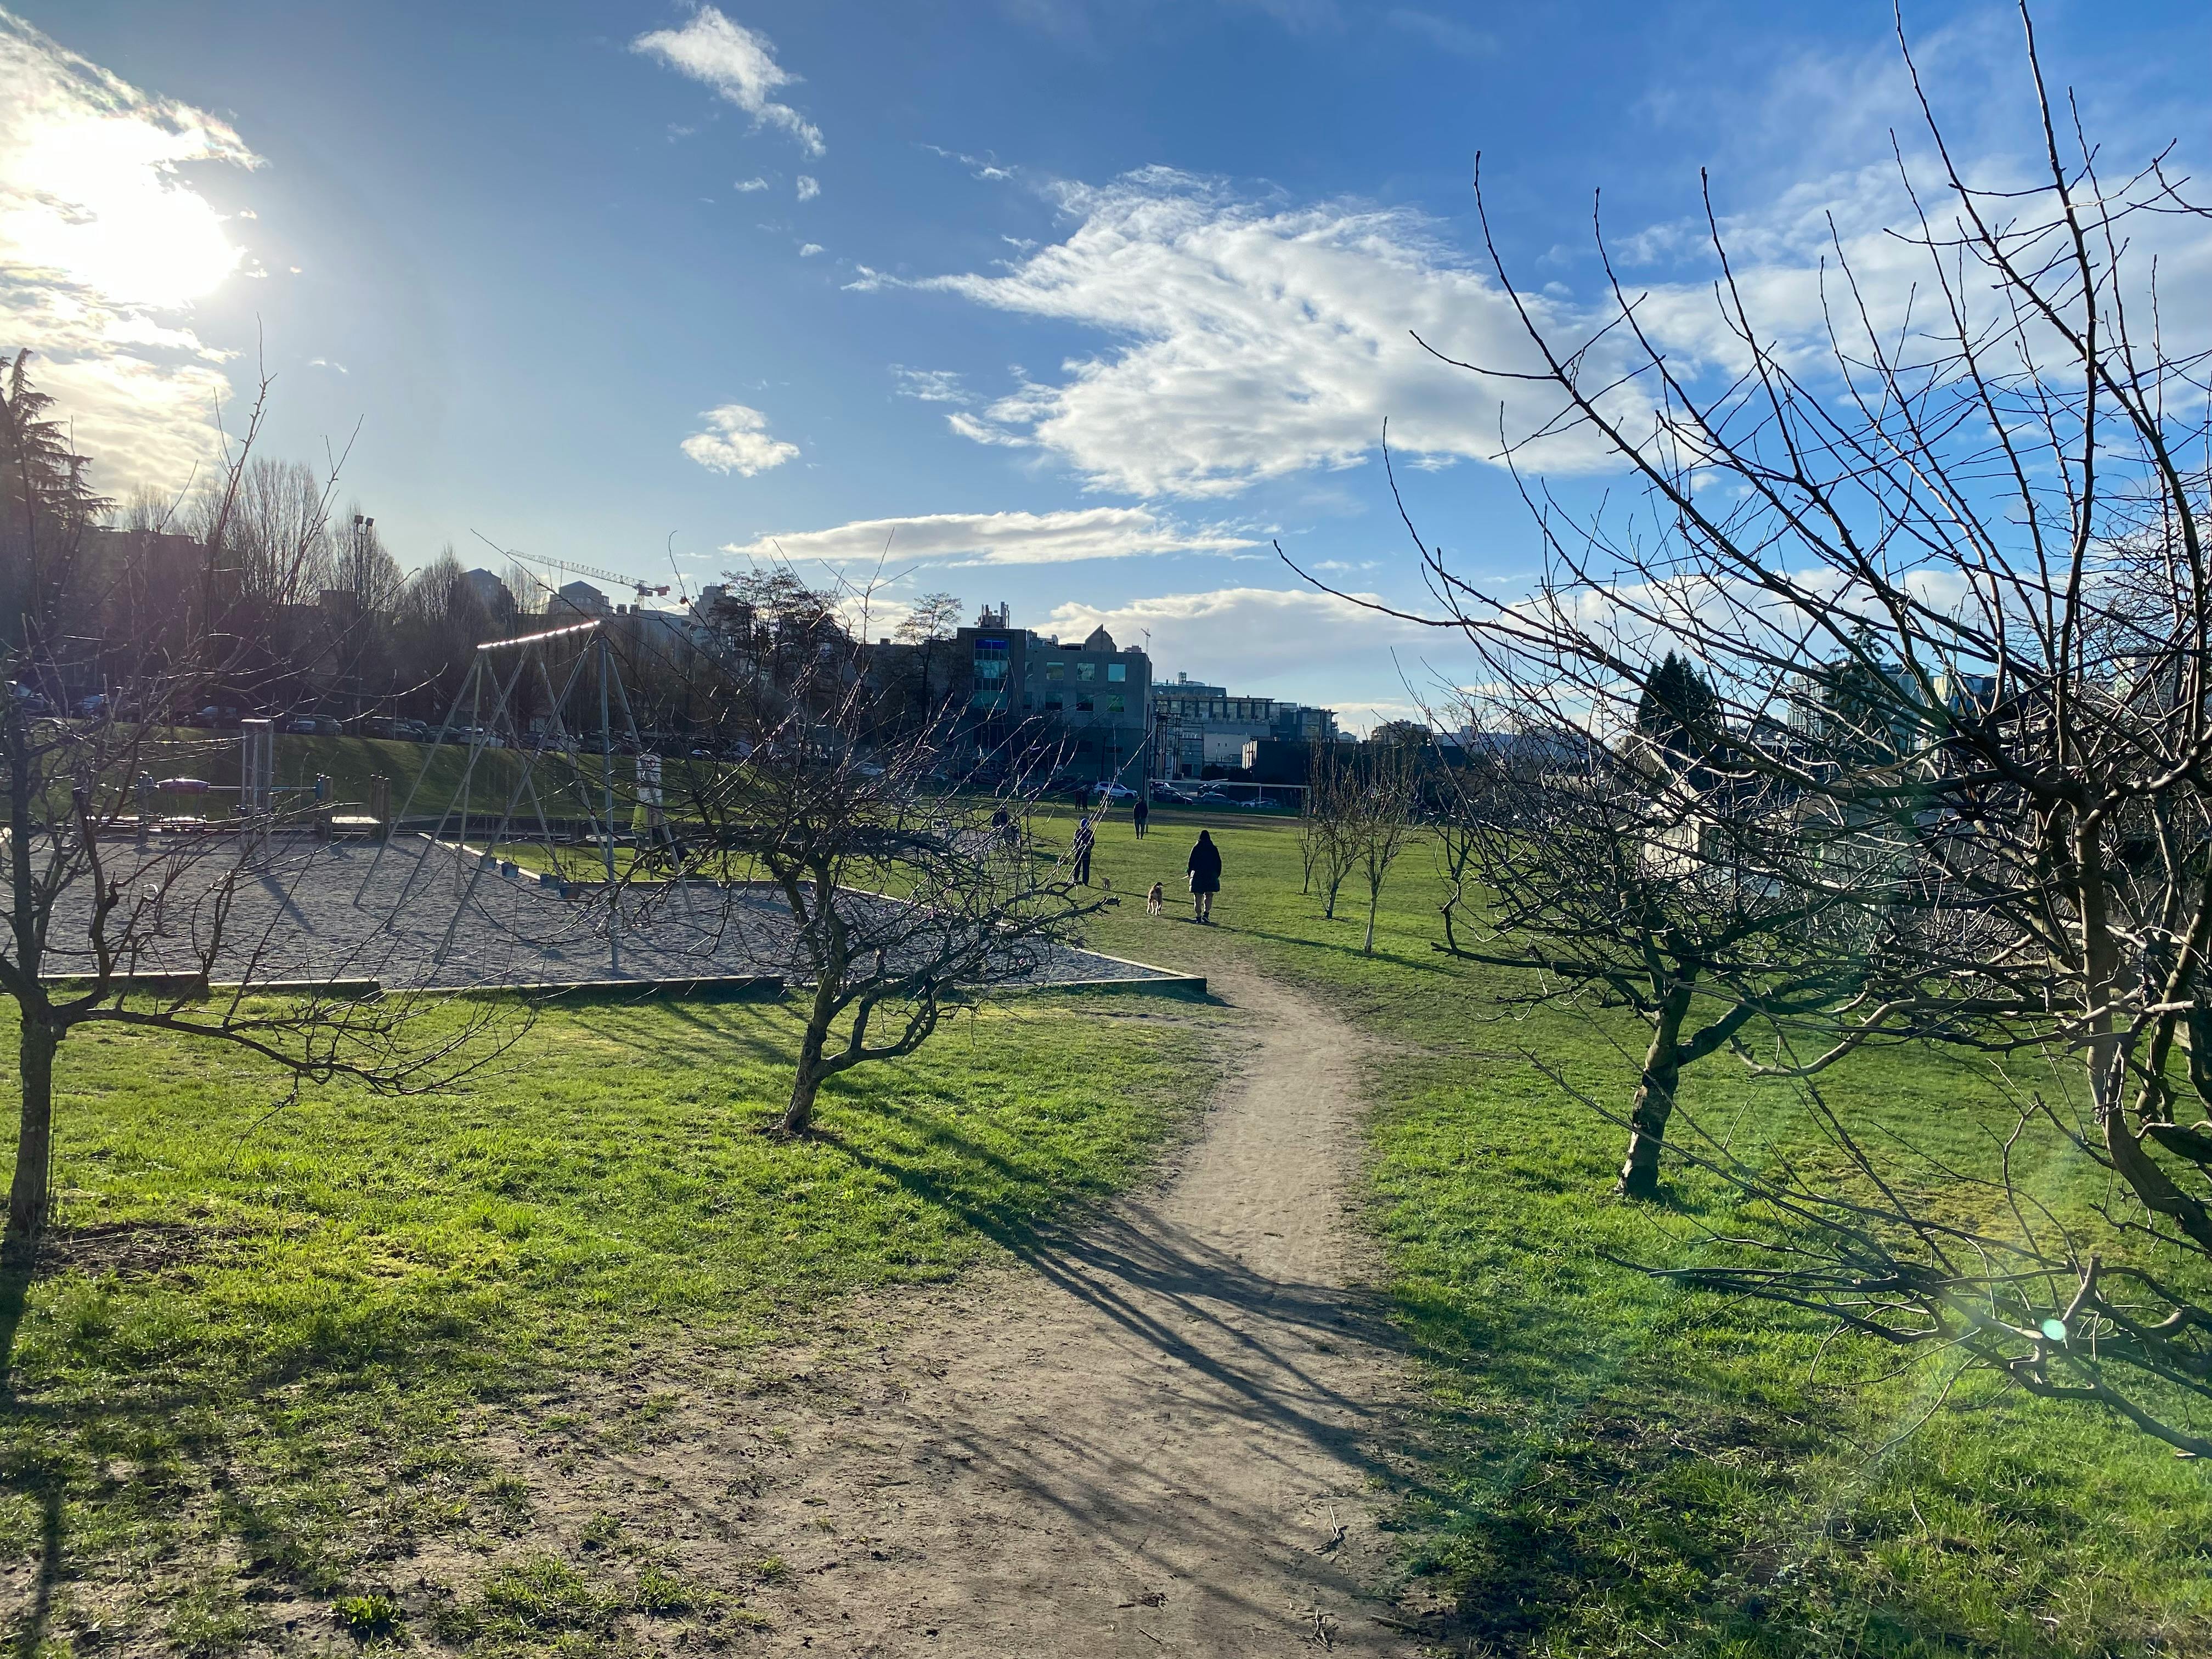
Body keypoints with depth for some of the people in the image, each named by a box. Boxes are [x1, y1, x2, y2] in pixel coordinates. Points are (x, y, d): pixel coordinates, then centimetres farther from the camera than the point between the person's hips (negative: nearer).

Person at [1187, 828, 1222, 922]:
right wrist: (1217, 875, 15)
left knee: (1198, 897, 6)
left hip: (1198, 876, -1)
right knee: (1209, 896, 8)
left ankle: (1198, 916, 5)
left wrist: (1190, 873, 12)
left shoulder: (1196, 849, -5)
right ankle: (1206, 913, -10)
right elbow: (1219, 863, 4)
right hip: (1211, 876, 1)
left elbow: (1191, 862, -2)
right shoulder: (1214, 849, 0)